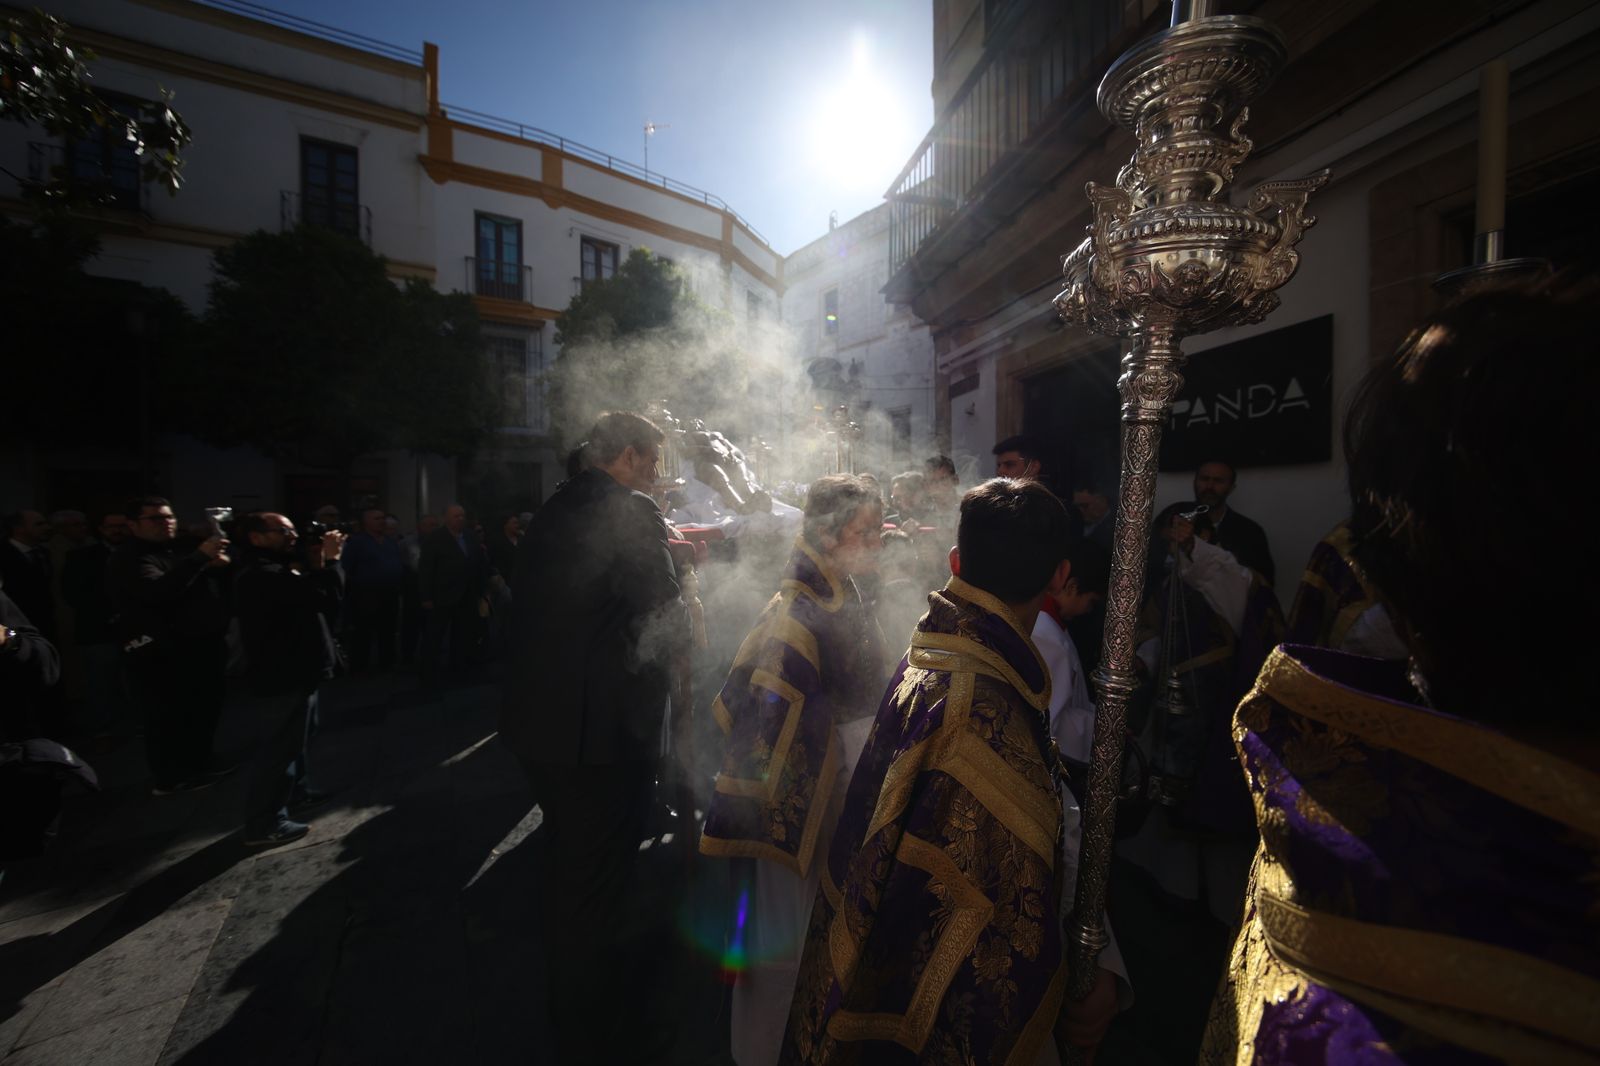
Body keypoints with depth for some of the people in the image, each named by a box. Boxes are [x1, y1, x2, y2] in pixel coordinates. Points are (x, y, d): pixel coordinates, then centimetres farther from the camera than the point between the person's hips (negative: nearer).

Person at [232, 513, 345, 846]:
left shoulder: (275, 569, 14)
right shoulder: (261, 575, -23)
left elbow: (311, 597, 10)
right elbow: (324, 595, -33)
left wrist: (317, 565, -1)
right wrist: (330, 561, -19)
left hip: (295, 669, 11)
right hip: (286, 675, -11)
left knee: (297, 737, 24)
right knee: (284, 745, -3)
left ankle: (296, 792, 40)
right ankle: (264, 824, 7)